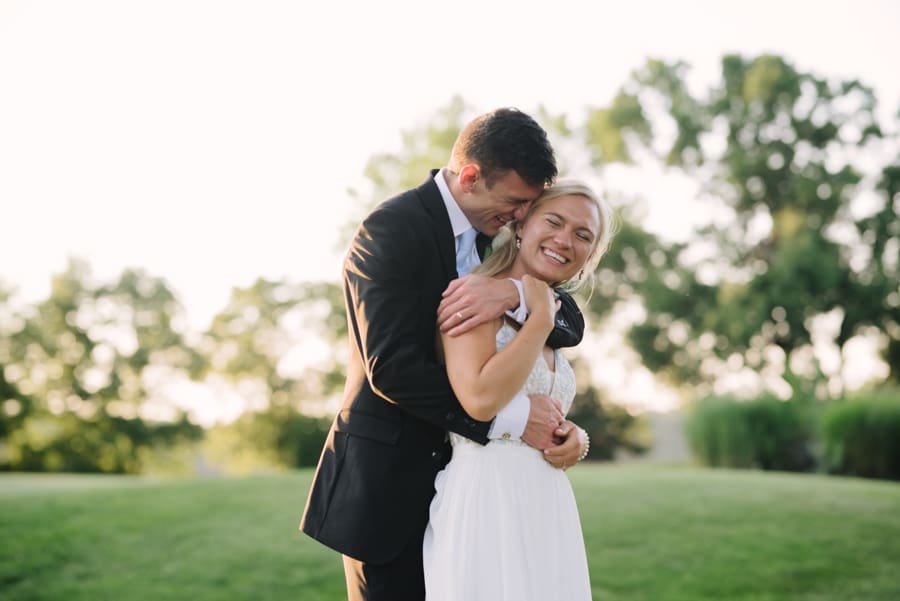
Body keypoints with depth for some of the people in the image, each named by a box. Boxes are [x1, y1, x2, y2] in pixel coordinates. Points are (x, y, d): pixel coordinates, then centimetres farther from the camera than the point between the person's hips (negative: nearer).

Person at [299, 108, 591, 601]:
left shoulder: (494, 233, 8)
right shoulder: (392, 229, -15)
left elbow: (570, 325, -2)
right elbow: (392, 368, -24)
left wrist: (516, 292, -24)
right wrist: (512, 418, -24)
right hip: (390, 485, -7)